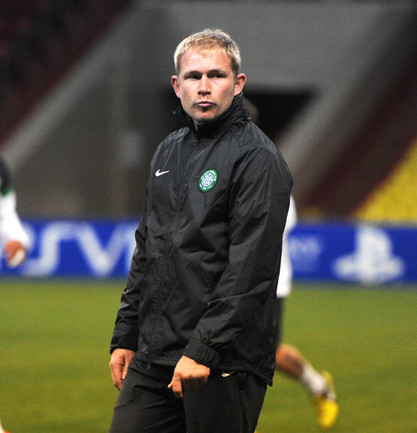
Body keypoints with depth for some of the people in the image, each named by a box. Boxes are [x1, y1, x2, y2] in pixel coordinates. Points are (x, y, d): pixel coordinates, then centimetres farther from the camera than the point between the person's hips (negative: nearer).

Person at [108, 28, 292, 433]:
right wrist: (125, 336, 17)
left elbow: (250, 272, -17)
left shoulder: (257, 158, -9)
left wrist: (203, 350, -21)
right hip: (153, 355, 7)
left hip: (225, 364, -7)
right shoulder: (168, 151, 17)